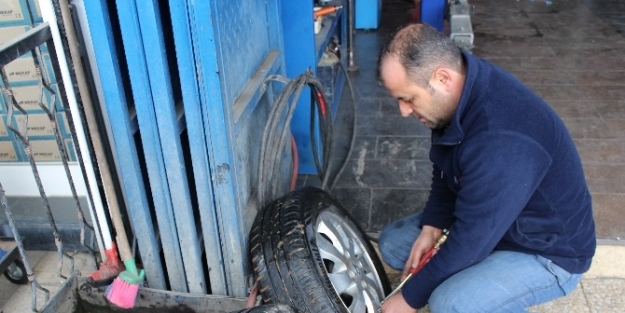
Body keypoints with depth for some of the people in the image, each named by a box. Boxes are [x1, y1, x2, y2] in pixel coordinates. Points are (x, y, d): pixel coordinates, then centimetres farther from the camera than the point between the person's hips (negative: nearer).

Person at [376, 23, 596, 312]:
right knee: (393, 242, 4)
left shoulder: (501, 142, -38)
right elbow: (445, 169, 5)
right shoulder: (461, 88, -10)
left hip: (549, 252, -8)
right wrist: (432, 227, -9)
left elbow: (470, 240, -30)